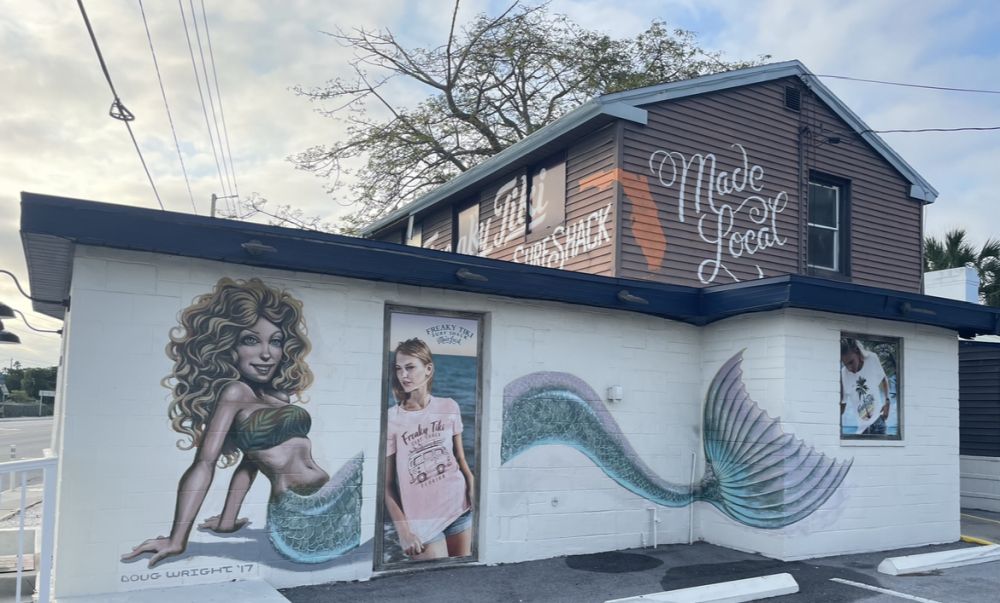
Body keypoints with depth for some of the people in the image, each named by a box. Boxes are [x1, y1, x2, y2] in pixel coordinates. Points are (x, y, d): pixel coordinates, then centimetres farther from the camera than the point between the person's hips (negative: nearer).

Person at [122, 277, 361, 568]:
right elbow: (204, 463, -10)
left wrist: (227, 520, 20)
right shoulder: (235, 391, -3)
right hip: (299, 517, -7)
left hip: (325, 502, 7)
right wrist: (177, 540, -15)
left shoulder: (278, 394, 19)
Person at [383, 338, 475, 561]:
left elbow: (460, 458, 9)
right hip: (421, 519, -3)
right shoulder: (390, 419, -10)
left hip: (459, 507, 3)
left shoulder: (449, 407, 0)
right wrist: (403, 530, -11)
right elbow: (387, 484, -8)